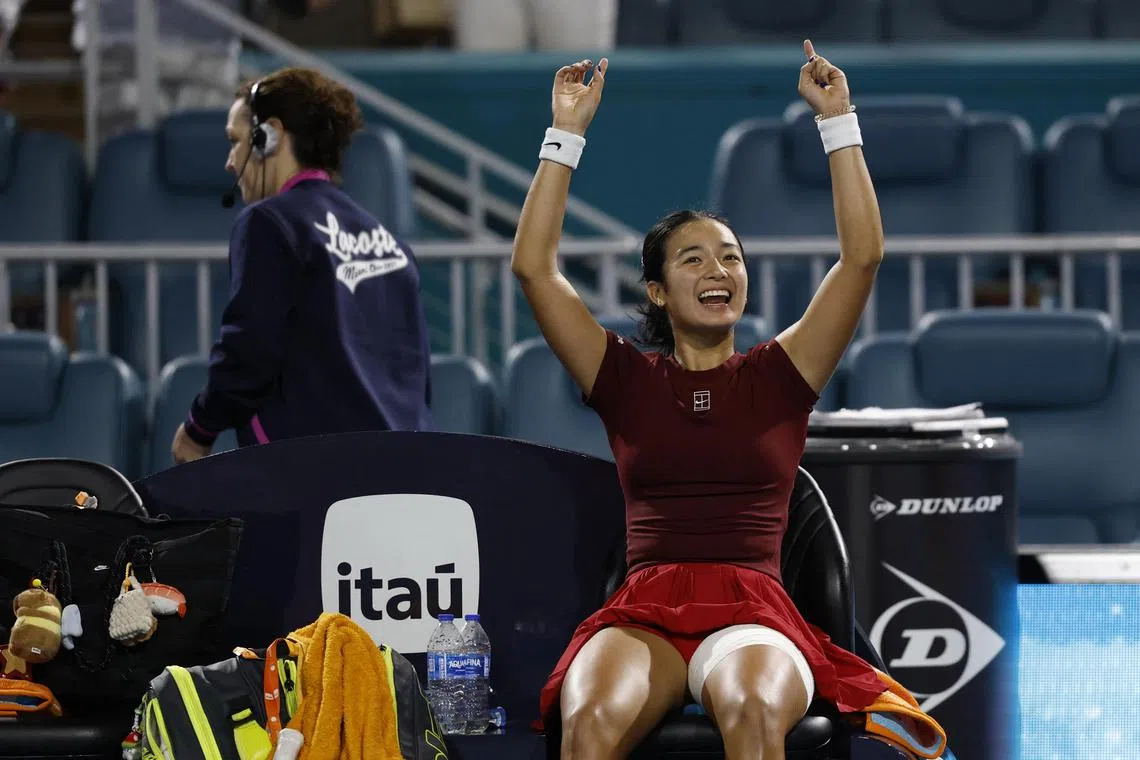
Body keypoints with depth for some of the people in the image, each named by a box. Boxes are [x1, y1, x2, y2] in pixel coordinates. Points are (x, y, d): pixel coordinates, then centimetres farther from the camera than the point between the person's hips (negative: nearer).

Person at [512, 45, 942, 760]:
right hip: (644, 613, 1)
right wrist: (568, 132, 7)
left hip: (754, 614, 0)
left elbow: (864, 254, 7)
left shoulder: (777, 376, 16)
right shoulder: (629, 380, 16)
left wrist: (837, 119, 6)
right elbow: (535, 267, 9)